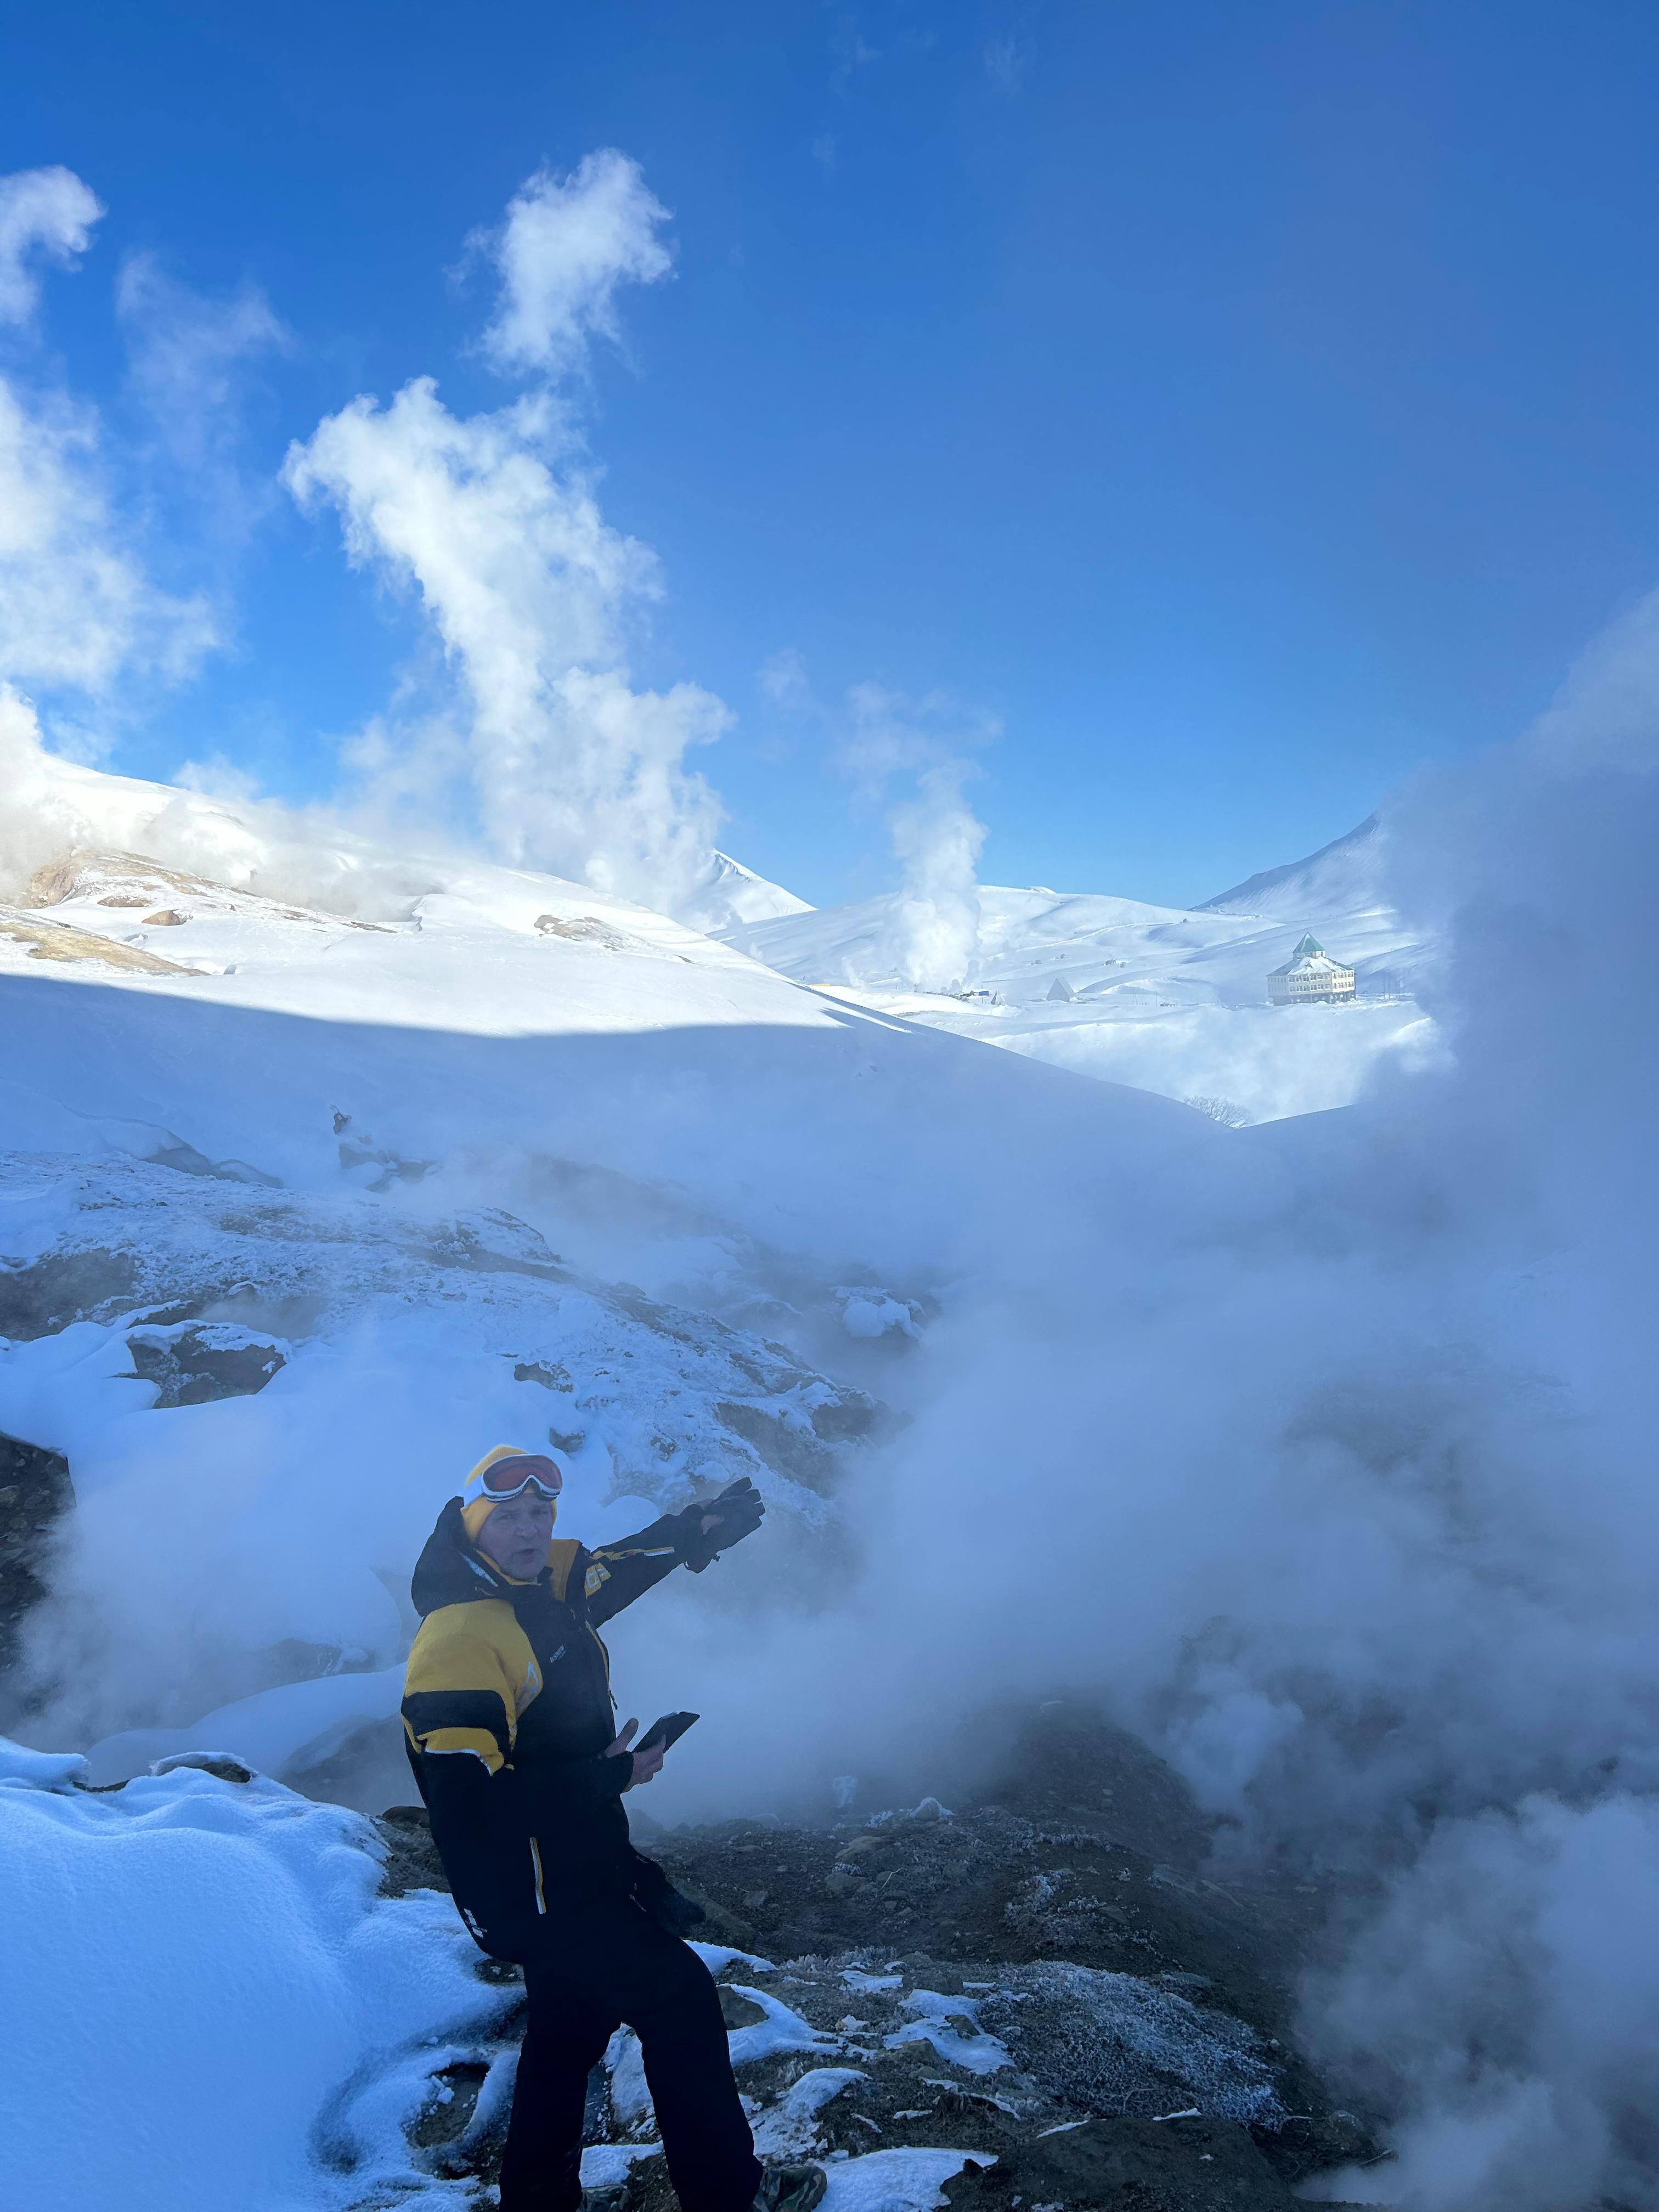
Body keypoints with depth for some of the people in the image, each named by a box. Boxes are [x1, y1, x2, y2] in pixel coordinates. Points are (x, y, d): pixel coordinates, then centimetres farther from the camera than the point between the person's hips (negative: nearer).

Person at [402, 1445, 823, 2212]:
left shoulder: (542, 1584, -2)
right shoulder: (460, 1641, -28)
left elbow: (611, 1569, 17)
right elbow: (470, 1800, -31)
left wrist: (699, 1526, 1)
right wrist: (610, 1775, -24)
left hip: (577, 1867, 9)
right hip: (541, 1896, -9)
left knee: (573, 2022, 24)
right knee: (679, 2000, 4)